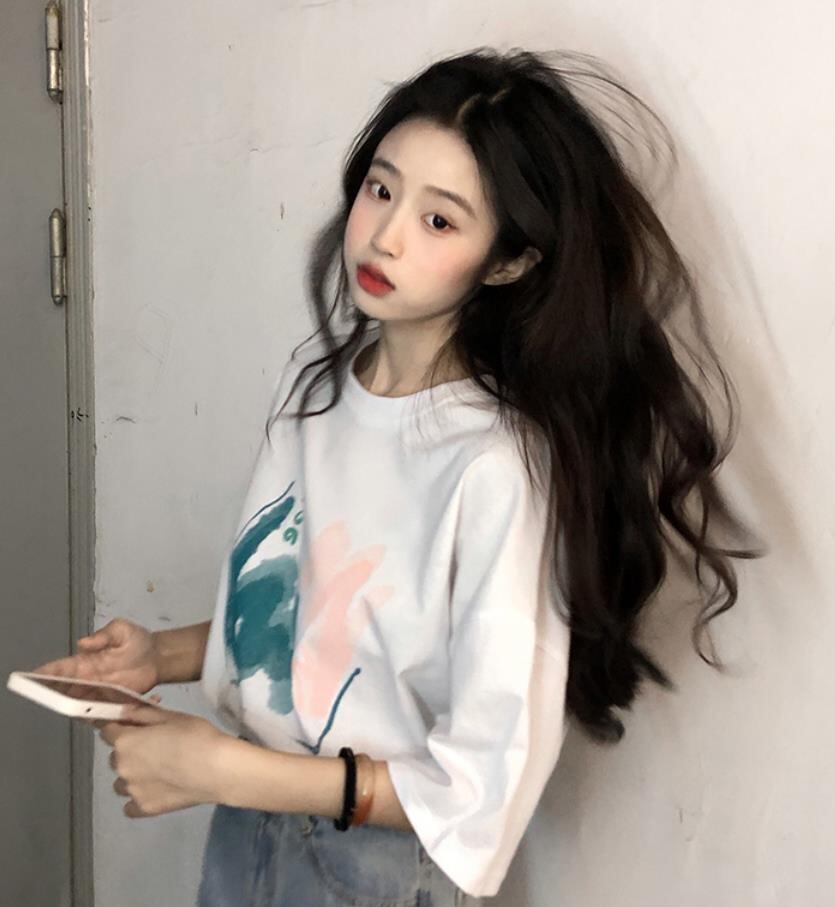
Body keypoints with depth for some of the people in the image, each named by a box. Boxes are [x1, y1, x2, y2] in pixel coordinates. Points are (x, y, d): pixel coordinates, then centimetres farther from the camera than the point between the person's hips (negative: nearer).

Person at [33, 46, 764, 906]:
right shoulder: (314, 375, -5)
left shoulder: (499, 466, -27)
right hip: (244, 822, 6)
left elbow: (488, 785, -23)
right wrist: (164, 655, -5)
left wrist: (223, 769, -22)